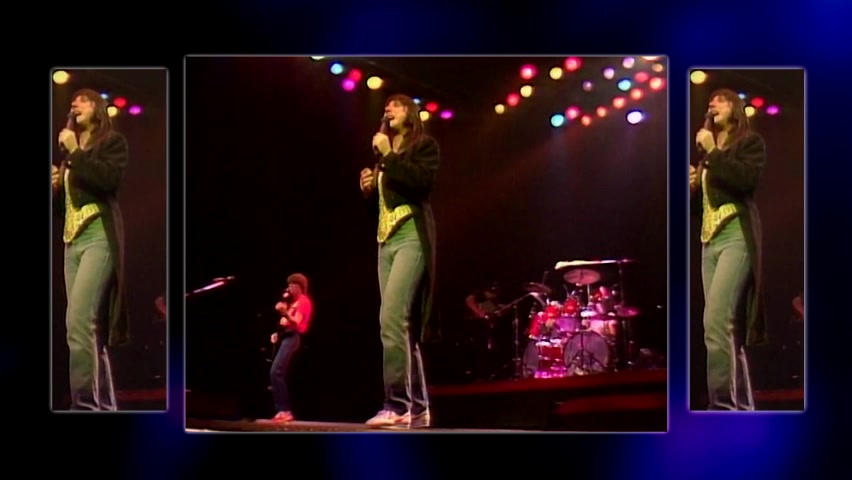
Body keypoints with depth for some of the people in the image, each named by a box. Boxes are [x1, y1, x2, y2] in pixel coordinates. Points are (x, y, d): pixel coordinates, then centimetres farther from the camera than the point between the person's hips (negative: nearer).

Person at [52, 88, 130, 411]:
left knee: (78, 322, -22)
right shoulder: (70, 156, 25)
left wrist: (75, 152, -8)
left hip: (99, 236, -7)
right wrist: (55, 186, 7)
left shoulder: (113, 142, 7)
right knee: (89, 328, 3)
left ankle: (85, 403, -24)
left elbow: (109, 179, -13)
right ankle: (104, 405, 6)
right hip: (72, 241, 7)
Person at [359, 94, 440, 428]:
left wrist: (388, 156, -10)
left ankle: (398, 404, -24)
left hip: (411, 237, -8)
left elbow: (421, 182, -15)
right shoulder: (385, 156, 24)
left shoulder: (424, 145, 4)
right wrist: (369, 189, 7)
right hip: (385, 241, 8)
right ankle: (417, 408, 6)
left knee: (392, 319, -22)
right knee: (401, 326, 4)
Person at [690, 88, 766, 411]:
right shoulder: (708, 155, 24)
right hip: (709, 241, 8)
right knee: (727, 327, 4)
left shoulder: (750, 142, 5)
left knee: (716, 323, -21)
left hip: (737, 237, -8)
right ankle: (741, 404, 7)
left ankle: (723, 404, -23)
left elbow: (745, 180, -15)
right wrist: (692, 185, 6)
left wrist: (712, 152, -10)